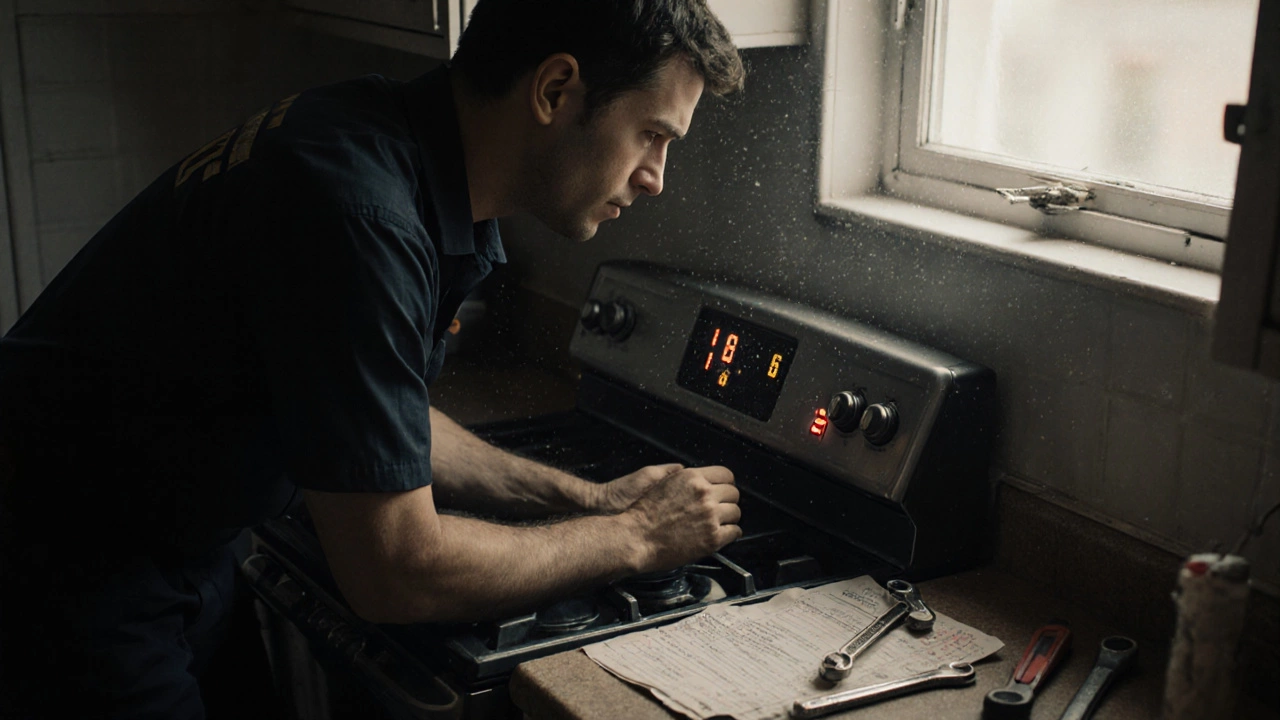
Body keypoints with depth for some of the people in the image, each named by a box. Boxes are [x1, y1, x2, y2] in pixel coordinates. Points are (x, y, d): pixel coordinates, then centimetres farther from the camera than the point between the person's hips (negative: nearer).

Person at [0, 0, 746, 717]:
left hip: (188, 546, 9)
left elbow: (395, 427, 10)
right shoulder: (356, 212, -33)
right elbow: (397, 574, -27)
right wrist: (632, 537, -15)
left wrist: (588, 499, 3)